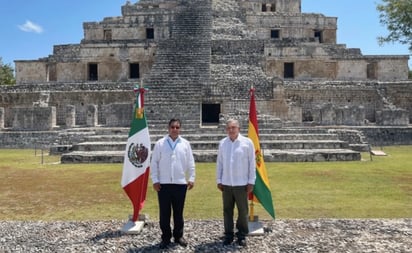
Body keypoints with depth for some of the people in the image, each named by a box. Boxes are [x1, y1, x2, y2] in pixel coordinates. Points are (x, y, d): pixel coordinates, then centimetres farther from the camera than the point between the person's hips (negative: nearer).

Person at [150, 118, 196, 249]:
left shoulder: (185, 144, 4)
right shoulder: (160, 143, 0)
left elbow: (190, 163, 6)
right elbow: (154, 163, 1)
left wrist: (191, 178, 0)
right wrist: (155, 180, -4)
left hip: (180, 183, 1)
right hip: (163, 184, -1)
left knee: (178, 212, 12)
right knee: (164, 213, 6)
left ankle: (178, 236, 26)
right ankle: (166, 237, 20)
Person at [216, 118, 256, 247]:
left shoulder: (247, 142, -5)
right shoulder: (222, 143, 3)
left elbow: (252, 163, -3)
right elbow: (219, 163, 7)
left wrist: (251, 182, -5)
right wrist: (219, 180, 6)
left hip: (241, 183, -2)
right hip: (226, 183, 3)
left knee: (243, 211, 7)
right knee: (227, 210, 10)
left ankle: (242, 235, 22)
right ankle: (228, 235, 23)